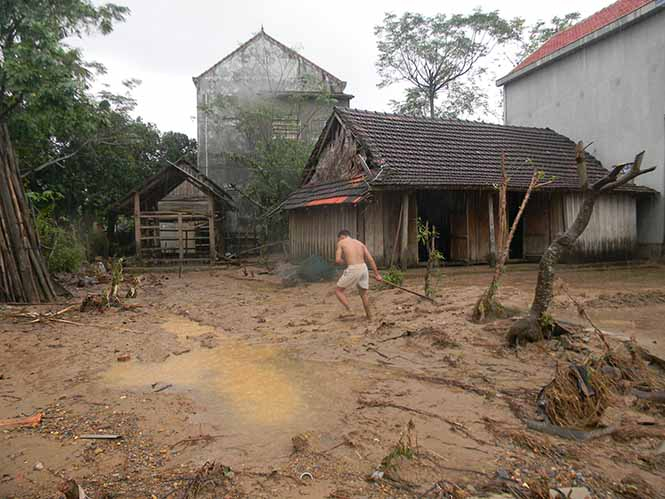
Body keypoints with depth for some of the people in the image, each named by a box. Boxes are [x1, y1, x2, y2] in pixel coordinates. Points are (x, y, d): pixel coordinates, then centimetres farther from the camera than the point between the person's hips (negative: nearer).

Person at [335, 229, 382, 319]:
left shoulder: (341, 242, 6)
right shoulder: (360, 243, 19)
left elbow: (337, 260, -4)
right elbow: (371, 260, 10)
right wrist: (377, 274, 10)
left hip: (353, 270, -6)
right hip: (363, 268, 6)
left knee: (338, 291, 10)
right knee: (363, 294, 23)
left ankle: (349, 310, -10)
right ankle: (369, 317, 30)